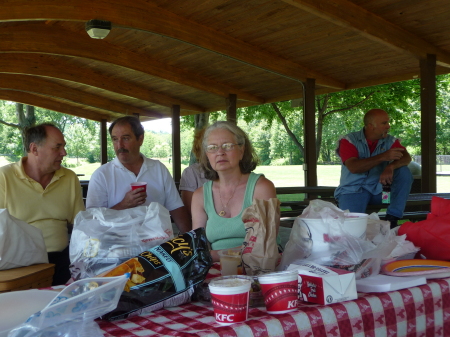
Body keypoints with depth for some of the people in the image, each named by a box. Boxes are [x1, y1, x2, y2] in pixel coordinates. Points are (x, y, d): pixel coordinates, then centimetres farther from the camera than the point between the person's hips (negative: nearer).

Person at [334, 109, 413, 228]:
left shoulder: (390, 141, 5)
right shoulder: (349, 141, -6)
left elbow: (406, 157, -11)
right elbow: (353, 167, -20)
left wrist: (391, 166, -33)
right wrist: (383, 157, -26)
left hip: (378, 190, 5)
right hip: (352, 190, -4)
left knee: (404, 172, -17)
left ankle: (392, 218, -15)